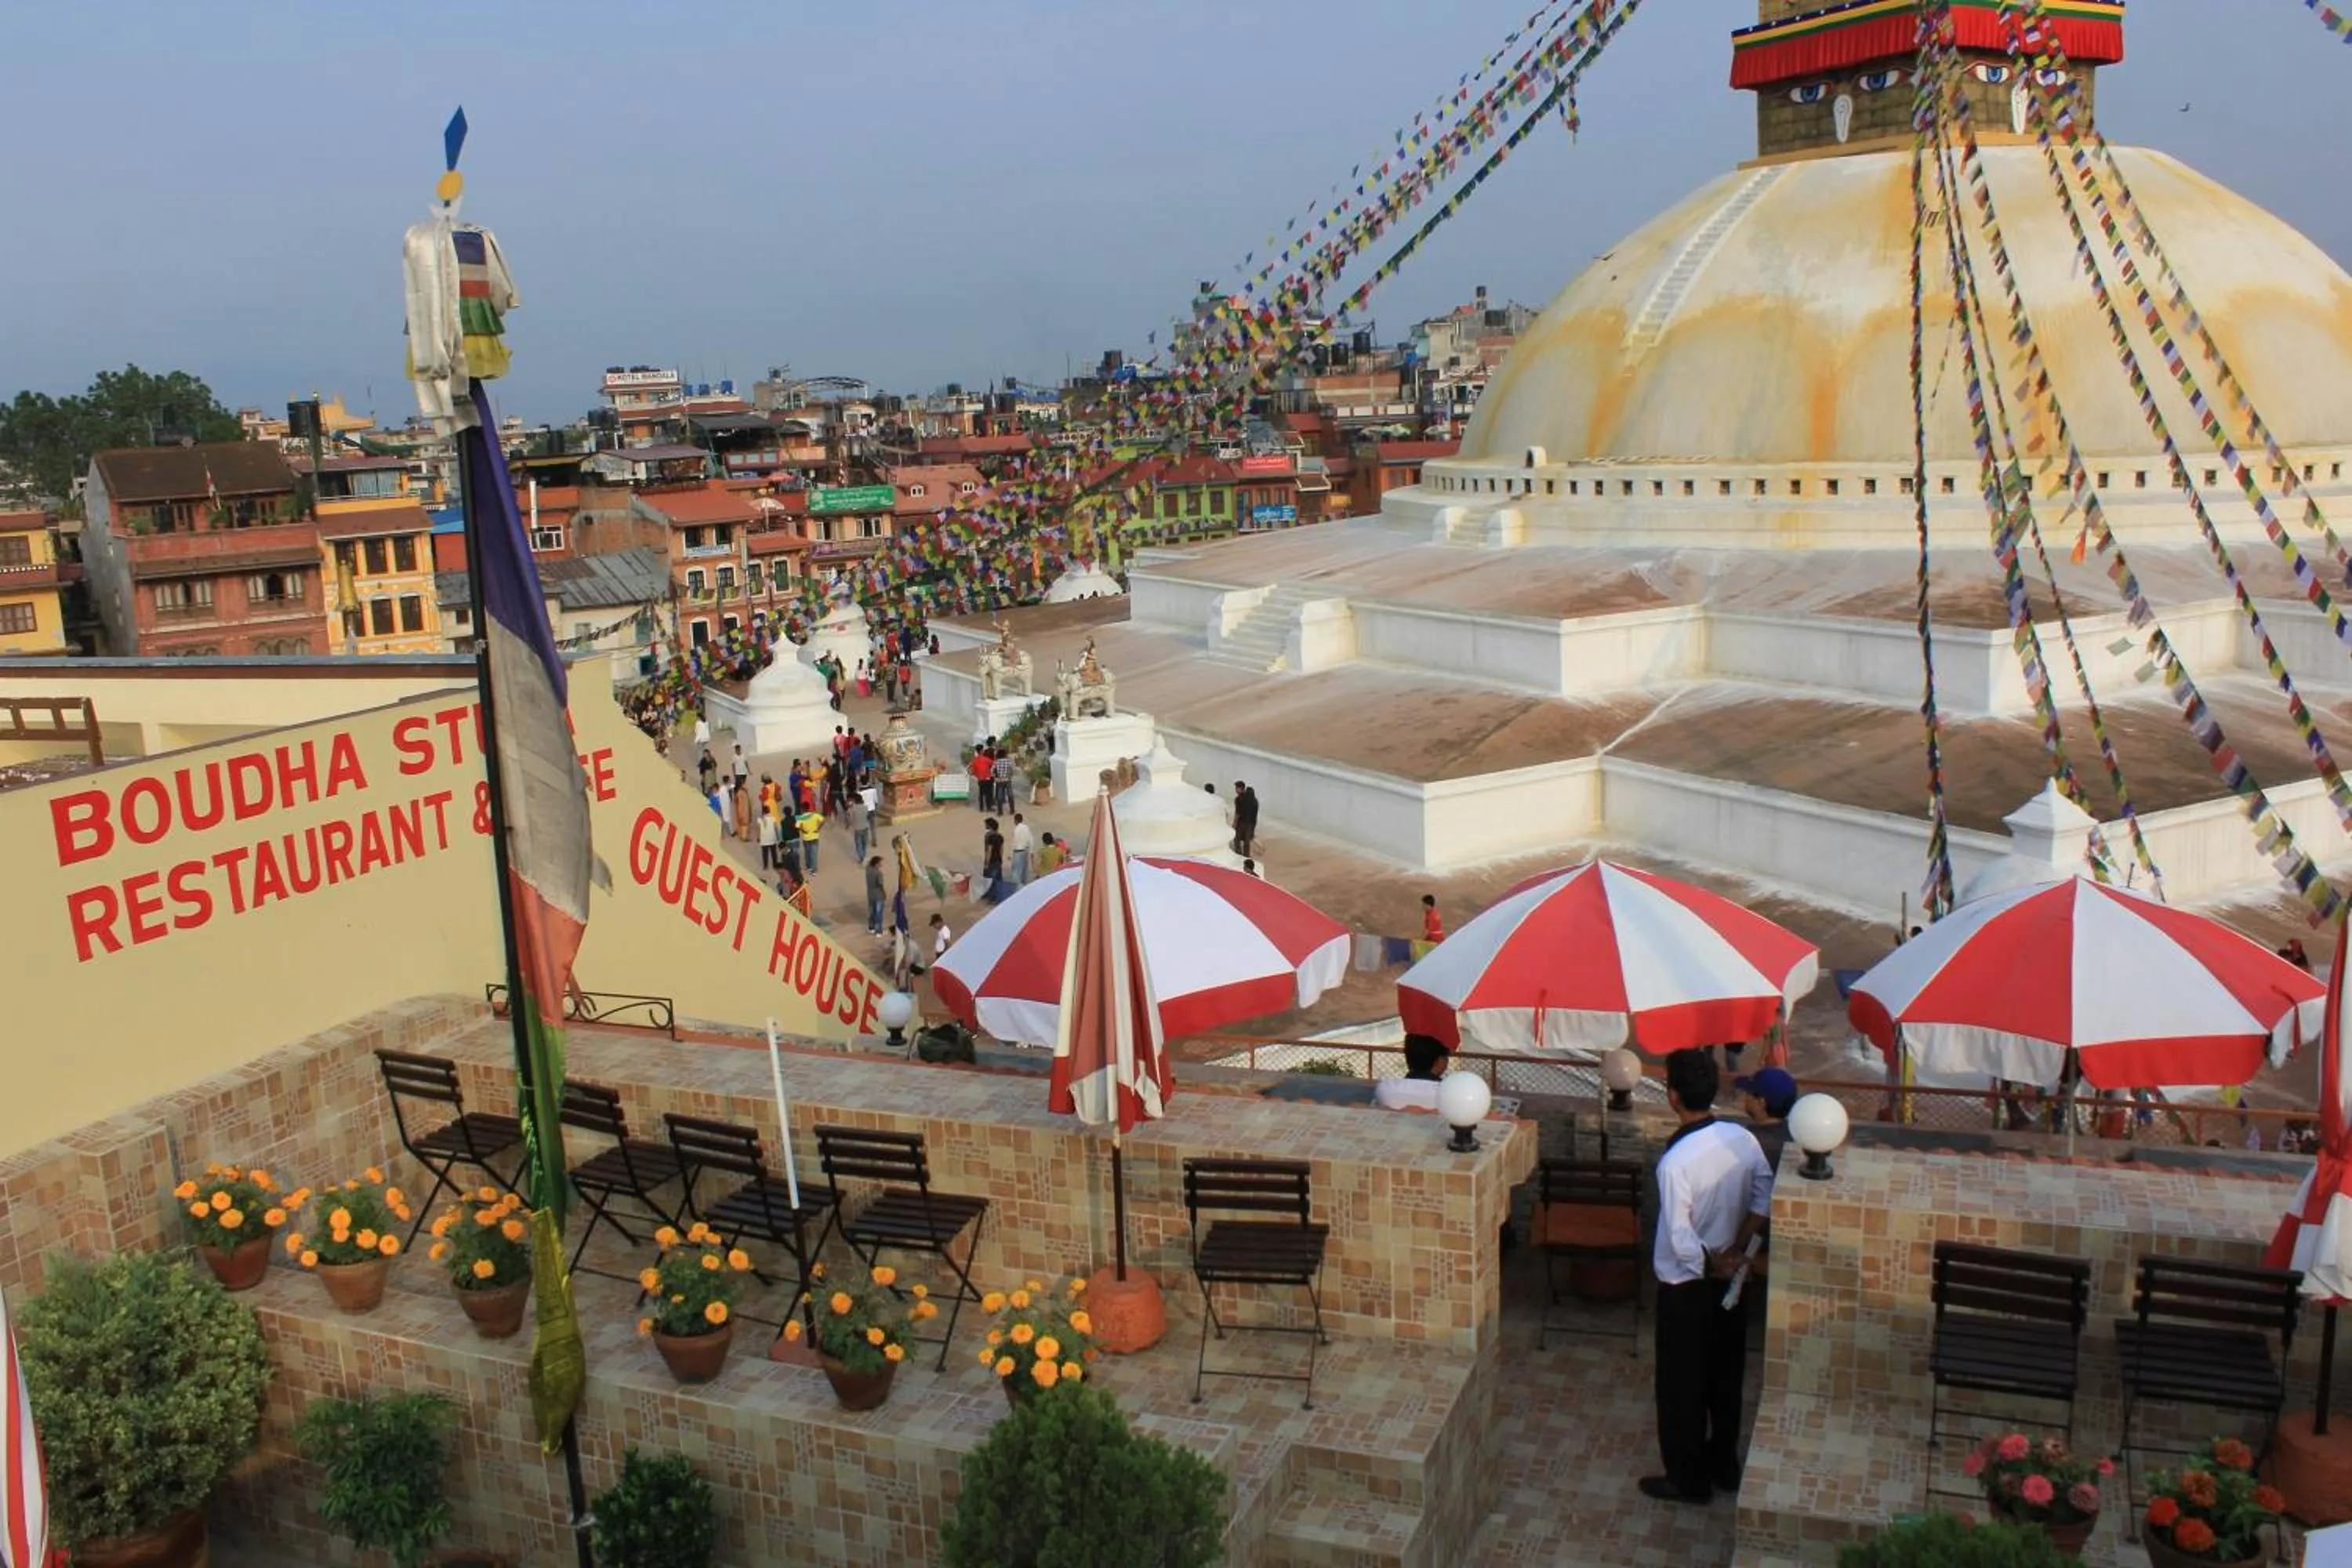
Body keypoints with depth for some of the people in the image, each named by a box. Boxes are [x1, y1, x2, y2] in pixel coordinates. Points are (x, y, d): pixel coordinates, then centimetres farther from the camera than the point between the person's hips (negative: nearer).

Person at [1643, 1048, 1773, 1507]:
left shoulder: (1675, 1161, -27)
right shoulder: (1743, 1139, -9)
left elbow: (1680, 1238, -25)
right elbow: (1764, 1198, -3)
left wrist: (1711, 1264, -9)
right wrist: (1736, 1250, -3)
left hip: (1686, 1284, -6)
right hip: (1730, 1279, 6)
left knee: (1682, 1385, 10)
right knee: (1726, 1374, 21)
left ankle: (1688, 1480, 23)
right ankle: (1724, 1467, 36)